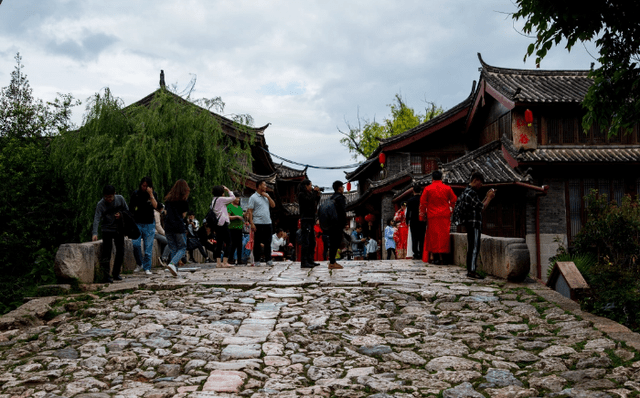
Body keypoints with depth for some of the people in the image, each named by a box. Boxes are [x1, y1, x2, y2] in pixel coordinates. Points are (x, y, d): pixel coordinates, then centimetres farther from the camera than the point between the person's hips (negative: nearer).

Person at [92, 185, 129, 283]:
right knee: (106, 253, -11)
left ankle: (116, 273, 22)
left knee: (120, 252, 8)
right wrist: (95, 233, -36)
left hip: (119, 229, 4)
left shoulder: (120, 199, -5)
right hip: (107, 230, -4)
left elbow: (127, 211, 8)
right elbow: (97, 219, -23)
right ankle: (106, 275, -7)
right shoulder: (100, 204, -14)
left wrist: (121, 215, -15)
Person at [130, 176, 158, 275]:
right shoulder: (135, 194, 6)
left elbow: (155, 206, -14)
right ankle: (139, 264, 9)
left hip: (149, 224, -1)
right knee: (135, 244, -13)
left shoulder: (154, 194, 3)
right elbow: (130, 207, 13)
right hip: (137, 223, 1)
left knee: (148, 247, -2)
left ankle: (147, 268, 7)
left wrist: (150, 194, -20)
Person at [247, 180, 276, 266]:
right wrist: (252, 223, -14)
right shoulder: (253, 197, -3)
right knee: (257, 242, 1)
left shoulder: (266, 196, 15)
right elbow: (250, 211, -7)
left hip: (267, 222, 5)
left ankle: (268, 259, 11)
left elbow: (273, 205, 10)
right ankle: (256, 260, 8)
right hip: (258, 223, -5)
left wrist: (268, 196, -2)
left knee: (268, 242, 6)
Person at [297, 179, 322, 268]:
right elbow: (309, 201, -21)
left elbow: (315, 204, 21)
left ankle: (310, 260, 18)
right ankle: (304, 262, -12)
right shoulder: (301, 195, -7)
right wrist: (315, 192, -9)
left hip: (311, 220, 10)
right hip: (305, 220, -10)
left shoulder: (309, 194, 20)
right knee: (305, 242, -11)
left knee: (312, 242, 12)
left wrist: (318, 195, 10)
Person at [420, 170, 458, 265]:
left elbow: (423, 203, 1)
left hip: (432, 216, -1)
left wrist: (423, 215, 10)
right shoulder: (447, 188, 3)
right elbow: (454, 201, 8)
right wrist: (452, 211, 19)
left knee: (432, 236, 4)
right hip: (445, 216, 1)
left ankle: (432, 256, 1)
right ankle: (441, 256, 1)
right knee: (443, 235, 4)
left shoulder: (428, 189, 0)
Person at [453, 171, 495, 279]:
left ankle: (470, 270, 15)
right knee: (474, 247, -8)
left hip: (470, 224, 10)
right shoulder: (471, 193, -16)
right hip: (473, 223, -10)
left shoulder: (467, 191, 17)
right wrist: (489, 198, -3)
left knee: (471, 248, 12)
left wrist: (487, 197, 15)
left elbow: (479, 206, 20)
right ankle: (472, 271, -6)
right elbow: (482, 208, -14)